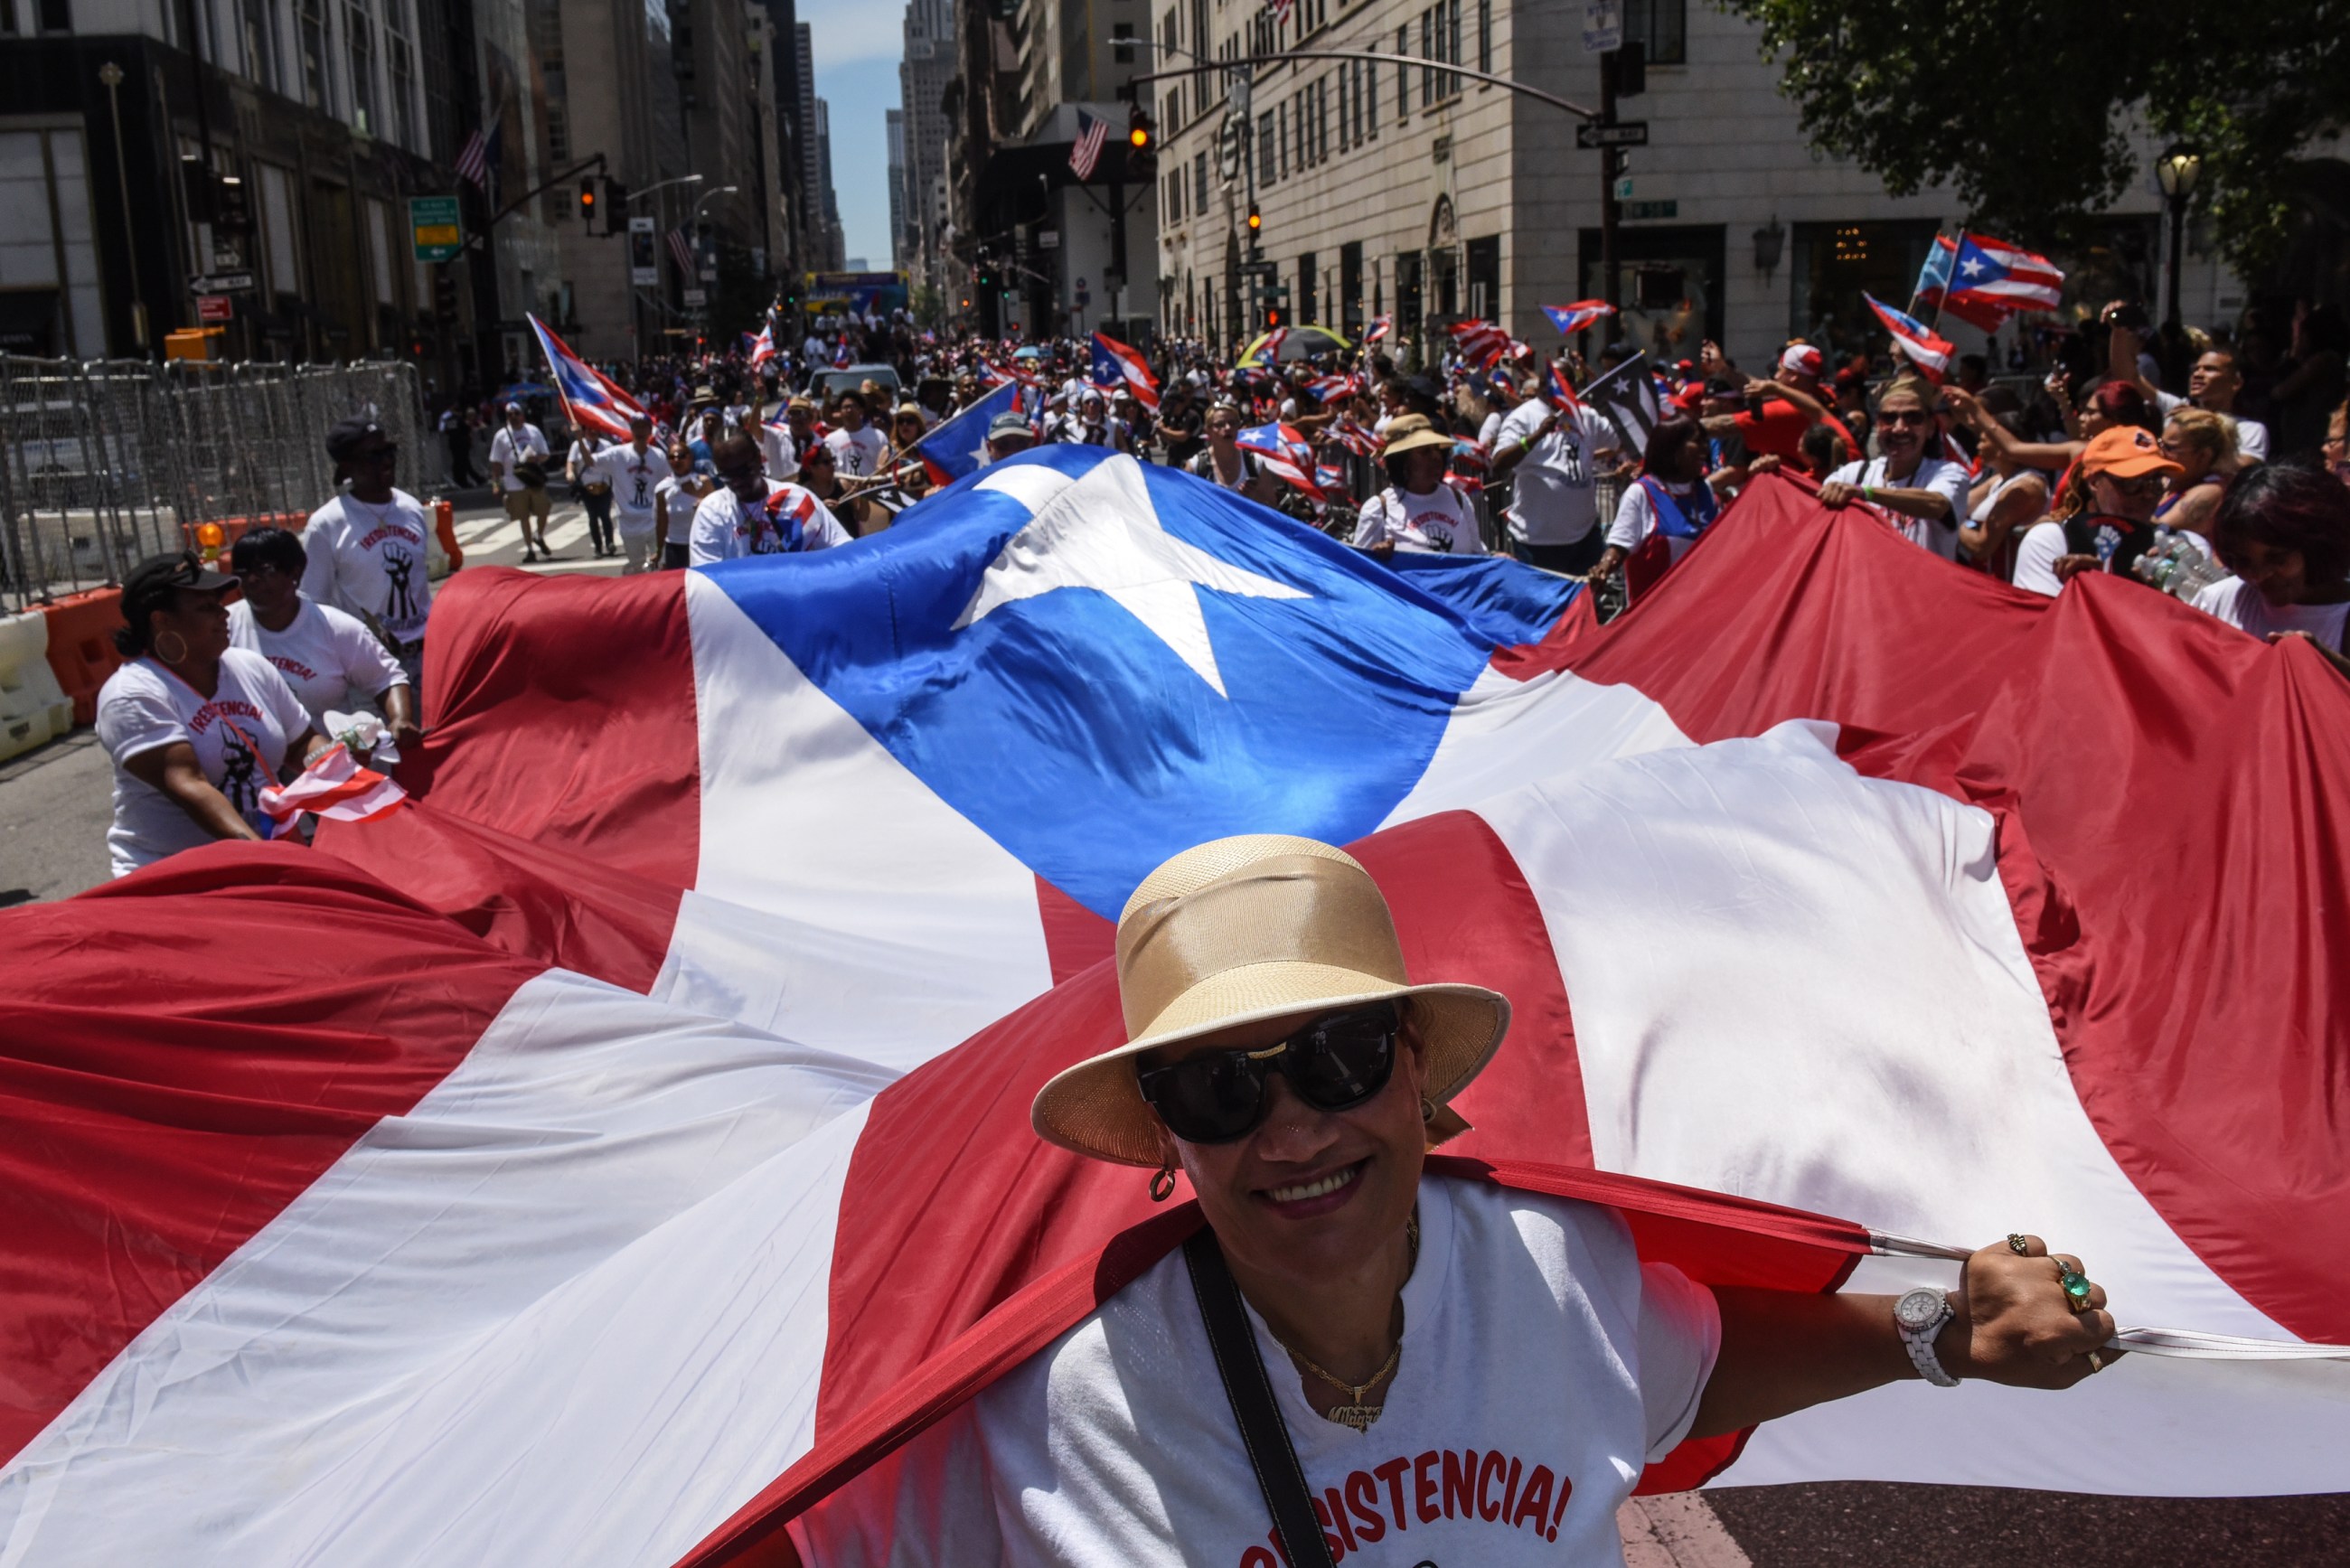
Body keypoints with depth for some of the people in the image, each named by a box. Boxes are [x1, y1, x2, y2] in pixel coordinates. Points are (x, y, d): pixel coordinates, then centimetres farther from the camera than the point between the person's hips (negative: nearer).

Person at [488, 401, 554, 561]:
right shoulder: (501, 436, 2)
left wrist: (537, 458, -14)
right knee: (524, 518, 3)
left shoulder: (534, 431, 5)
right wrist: (497, 482, -3)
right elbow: (496, 462, 3)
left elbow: (545, 454, 8)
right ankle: (529, 549, 11)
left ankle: (540, 538, 31)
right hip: (515, 483, -1)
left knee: (542, 513, 4)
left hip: (536, 480, 1)